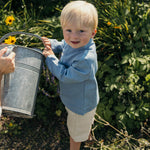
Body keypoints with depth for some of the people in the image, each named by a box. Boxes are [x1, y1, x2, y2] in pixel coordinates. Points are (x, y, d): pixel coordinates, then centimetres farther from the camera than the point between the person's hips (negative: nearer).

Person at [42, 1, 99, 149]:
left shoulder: (86, 59, -43)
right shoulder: (72, 43, -16)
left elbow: (65, 76, -32)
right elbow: (63, 45, 8)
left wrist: (51, 58, -22)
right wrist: (51, 44, -13)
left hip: (81, 104, -8)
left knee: (76, 131, 22)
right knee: (86, 122, 38)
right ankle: (87, 136, 67)